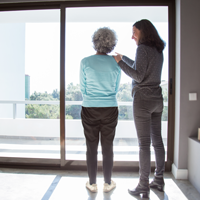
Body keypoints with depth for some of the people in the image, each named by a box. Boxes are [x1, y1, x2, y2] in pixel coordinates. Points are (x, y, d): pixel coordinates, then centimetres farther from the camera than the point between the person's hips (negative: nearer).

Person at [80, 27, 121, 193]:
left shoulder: (85, 62, -5)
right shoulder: (116, 63, -1)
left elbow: (83, 88, 2)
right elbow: (116, 88, 9)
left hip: (89, 109, -1)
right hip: (110, 109, 1)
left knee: (92, 147, 11)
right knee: (108, 147, 12)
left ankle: (92, 183, 24)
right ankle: (108, 183, 26)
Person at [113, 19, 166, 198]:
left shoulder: (143, 48, -10)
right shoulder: (158, 50, 16)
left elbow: (138, 76, -17)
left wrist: (120, 62, -11)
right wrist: (123, 57, 34)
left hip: (143, 99, -8)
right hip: (157, 98, 8)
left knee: (144, 143, -3)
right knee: (157, 140, 12)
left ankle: (144, 186, 9)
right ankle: (159, 180, 25)